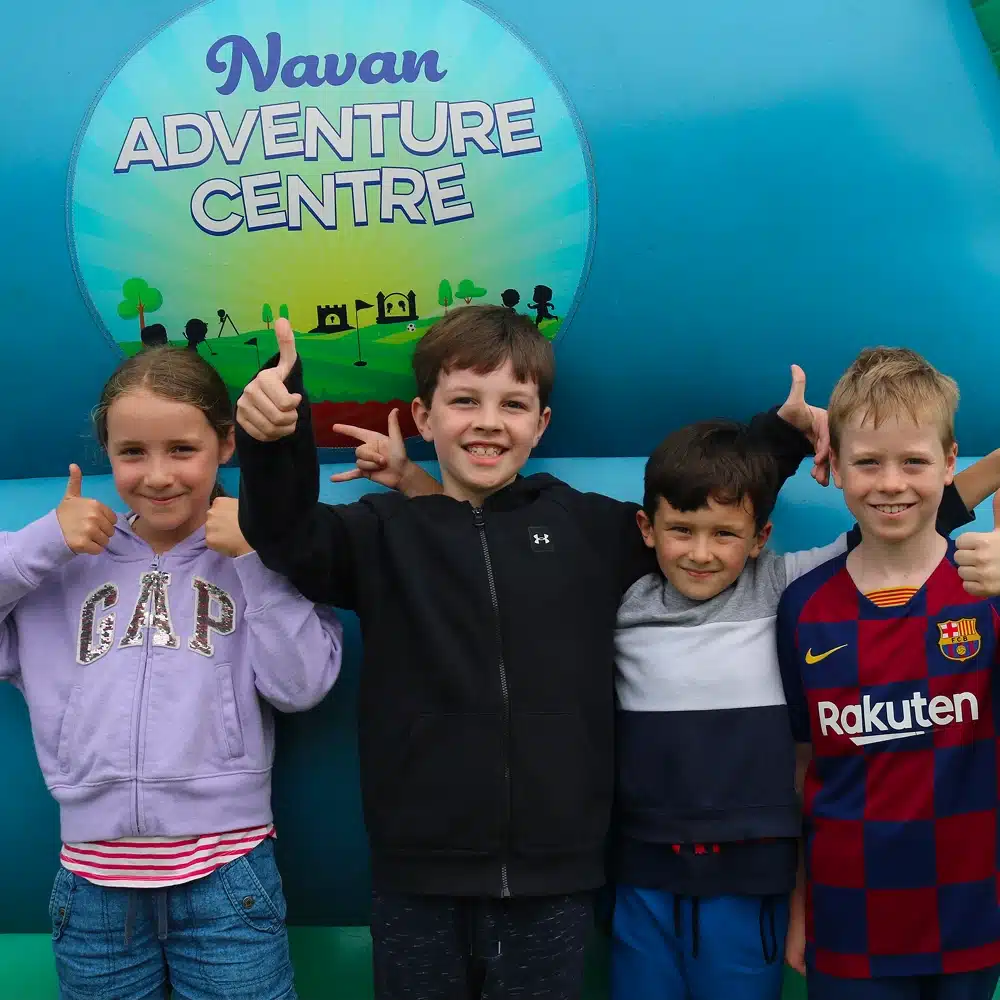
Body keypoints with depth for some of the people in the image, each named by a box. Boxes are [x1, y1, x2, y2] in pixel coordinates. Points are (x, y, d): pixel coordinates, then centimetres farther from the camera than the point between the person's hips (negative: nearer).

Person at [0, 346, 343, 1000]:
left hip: (225, 871, -2)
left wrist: (255, 558, -14)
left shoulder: (260, 550, 0)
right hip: (94, 880, 3)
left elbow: (301, 686, -10)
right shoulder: (69, 558, 8)